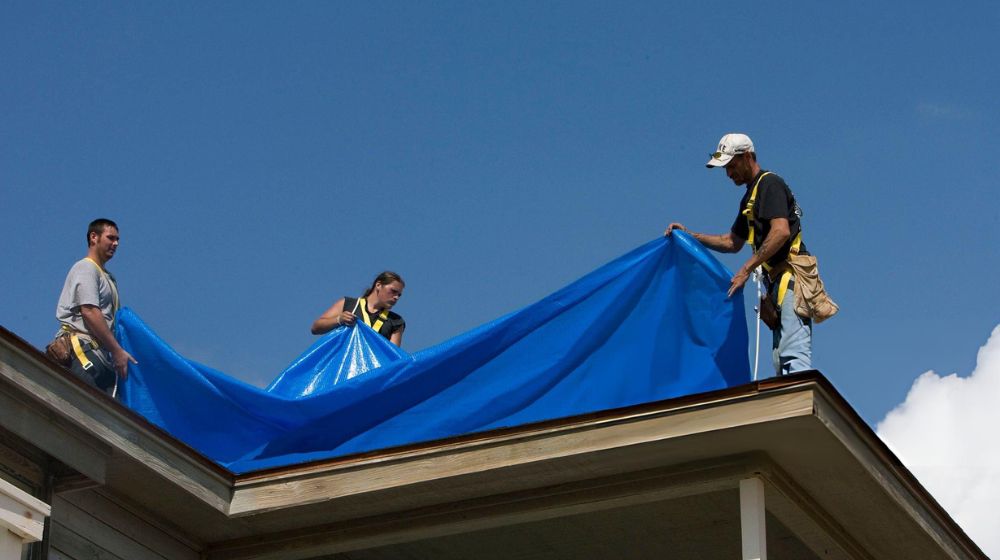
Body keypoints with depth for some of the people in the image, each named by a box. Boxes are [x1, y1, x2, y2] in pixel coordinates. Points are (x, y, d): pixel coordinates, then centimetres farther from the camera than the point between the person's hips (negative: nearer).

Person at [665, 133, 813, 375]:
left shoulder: (770, 184, -6)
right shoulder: (750, 197, 25)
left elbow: (781, 231, -20)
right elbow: (733, 242, 33)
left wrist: (747, 269, -19)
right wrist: (690, 235, 23)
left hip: (791, 275, -10)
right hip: (778, 282, 10)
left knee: (793, 353, -22)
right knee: (781, 359, 3)